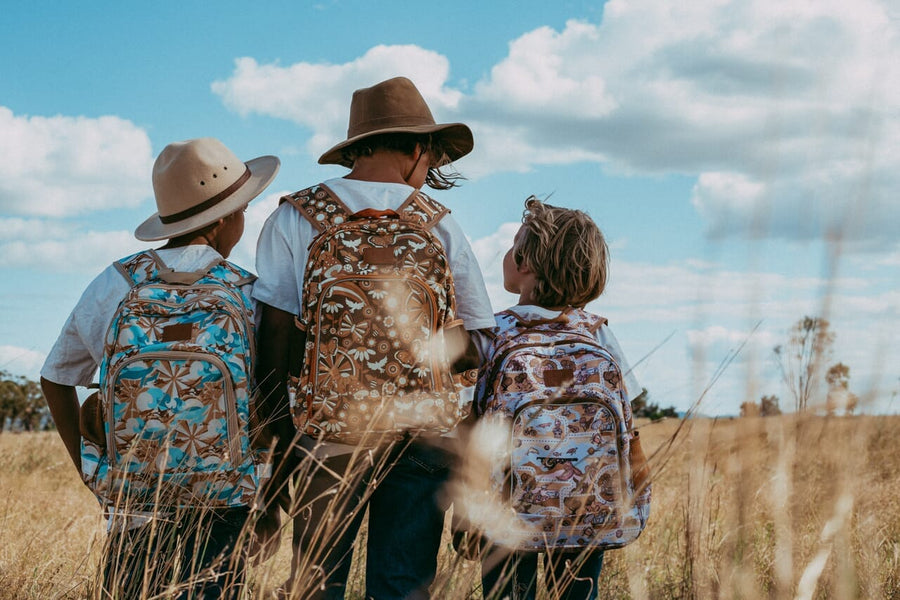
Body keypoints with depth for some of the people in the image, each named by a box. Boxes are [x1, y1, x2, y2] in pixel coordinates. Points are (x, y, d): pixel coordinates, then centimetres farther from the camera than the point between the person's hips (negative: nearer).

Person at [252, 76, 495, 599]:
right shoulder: (440, 225, 3)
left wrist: (280, 438, 1)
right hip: (423, 434, 1)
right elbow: (479, 340, 6)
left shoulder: (294, 218, 0)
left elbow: (274, 334, -4)